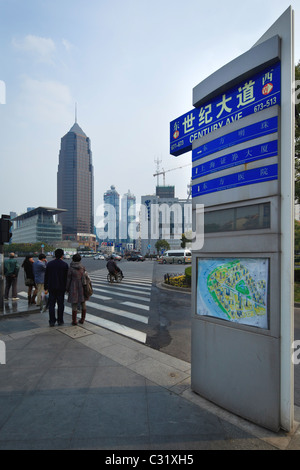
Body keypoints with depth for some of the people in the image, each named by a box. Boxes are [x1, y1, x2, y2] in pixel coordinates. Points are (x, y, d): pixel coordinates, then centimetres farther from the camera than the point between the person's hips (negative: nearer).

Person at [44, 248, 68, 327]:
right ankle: (60, 321, 15)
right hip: (61, 288, -2)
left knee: (51, 305, 8)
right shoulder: (65, 264, -6)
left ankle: (52, 321, 9)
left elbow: (46, 277, 3)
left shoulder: (49, 264, 1)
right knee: (60, 304, 8)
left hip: (51, 288, 2)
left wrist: (45, 288, 8)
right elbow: (67, 277, -5)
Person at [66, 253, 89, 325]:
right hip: (82, 287, 3)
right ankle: (82, 319, 20)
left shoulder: (71, 269, -10)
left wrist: (67, 288, 6)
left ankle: (74, 321, 12)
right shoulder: (83, 267, -1)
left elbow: (68, 280, -6)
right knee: (83, 303, 13)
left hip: (74, 288, -3)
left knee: (74, 305, 5)